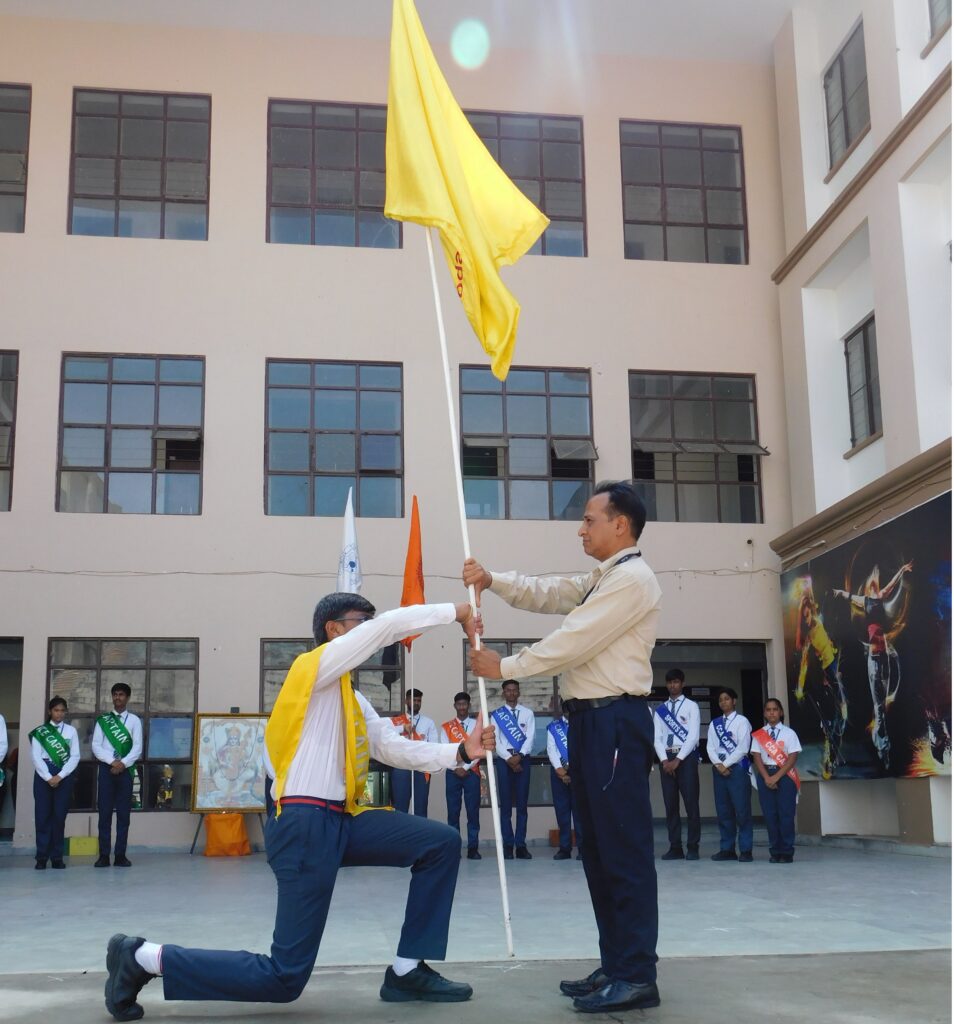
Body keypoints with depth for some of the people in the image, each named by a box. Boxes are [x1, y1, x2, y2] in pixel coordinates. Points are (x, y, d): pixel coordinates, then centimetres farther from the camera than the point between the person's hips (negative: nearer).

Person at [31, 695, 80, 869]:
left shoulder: (71, 731, 8)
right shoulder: (40, 731, 6)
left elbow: (75, 756, 1)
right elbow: (36, 757, -2)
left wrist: (59, 776, -9)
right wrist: (48, 777, -12)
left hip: (64, 775, 1)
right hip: (44, 775, 0)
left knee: (59, 815, 0)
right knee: (42, 815, -3)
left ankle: (57, 857, 4)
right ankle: (42, 857, 0)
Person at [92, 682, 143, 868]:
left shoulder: (134, 720, 6)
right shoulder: (103, 720, 8)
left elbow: (137, 747, -1)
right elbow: (96, 746, 0)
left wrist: (123, 763, -14)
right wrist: (112, 761, -12)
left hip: (125, 769, 0)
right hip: (106, 768, 0)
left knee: (124, 813, 1)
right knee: (105, 813, -2)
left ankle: (120, 855, 4)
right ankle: (104, 855, 0)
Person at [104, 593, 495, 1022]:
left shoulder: (354, 700, 22)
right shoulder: (314, 665, -5)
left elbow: (395, 748, 12)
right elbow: (388, 625, -16)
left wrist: (460, 752, 1)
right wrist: (454, 611, -6)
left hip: (340, 821, 10)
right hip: (306, 826, -9)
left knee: (442, 843, 4)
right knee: (284, 979, -7)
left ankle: (407, 971, 11)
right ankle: (143, 957, 5)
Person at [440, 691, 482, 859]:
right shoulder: (446, 727, 9)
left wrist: (465, 767, -10)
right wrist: (456, 768, -9)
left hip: (471, 772, -1)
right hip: (453, 772, 1)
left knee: (473, 811, -2)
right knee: (453, 811, 0)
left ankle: (473, 848, 0)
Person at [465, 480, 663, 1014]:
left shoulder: (633, 578, -10)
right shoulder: (601, 581, 23)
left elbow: (574, 641, -15)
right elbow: (546, 593, 16)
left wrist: (506, 667, -8)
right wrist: (493, 580, 0)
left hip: (616, 721, -10)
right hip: (593, 721, 11)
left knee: (625, 849, -8)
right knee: (599, 848, 12)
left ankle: (637, 976, -4)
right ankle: (616, 966, 20)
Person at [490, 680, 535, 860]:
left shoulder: (528, 713, 10)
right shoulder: (496, 715, 8)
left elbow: (530, 737, -1)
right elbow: (496, 739, -1)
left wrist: (519, 756, -15)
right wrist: (509, 758, -12)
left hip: (523, 759, 1)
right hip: (504, 759, -1)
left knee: (522, 804, 1)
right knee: (506, 804, -1)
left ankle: (521, 845, 3)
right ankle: (508, 845, 0)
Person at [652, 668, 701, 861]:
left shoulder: (691, 706, 3)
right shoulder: (660, 710, 14)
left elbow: (694, 735, -6)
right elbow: (657, 738, 7)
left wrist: (678, 760, -12)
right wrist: (664, 760, -8)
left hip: (687, 757, -4)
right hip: (666, 758, 4)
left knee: (691, 803, -5)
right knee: (670, 804, 3)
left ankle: (692, 847, 0)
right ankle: (675, 847, 6)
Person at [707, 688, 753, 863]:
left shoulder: (742, 721, 1)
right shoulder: (714, 723, 15)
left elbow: (743, 748, -7)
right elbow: (710, 747, 8)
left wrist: (726, 764, -9)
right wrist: (718, 765, -8)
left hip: (737, 768, -5)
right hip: (719, 769, 5)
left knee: (742, 810, -6)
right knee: (723, 811, 5)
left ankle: (745, 850, -4)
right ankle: (727, 849, 8)